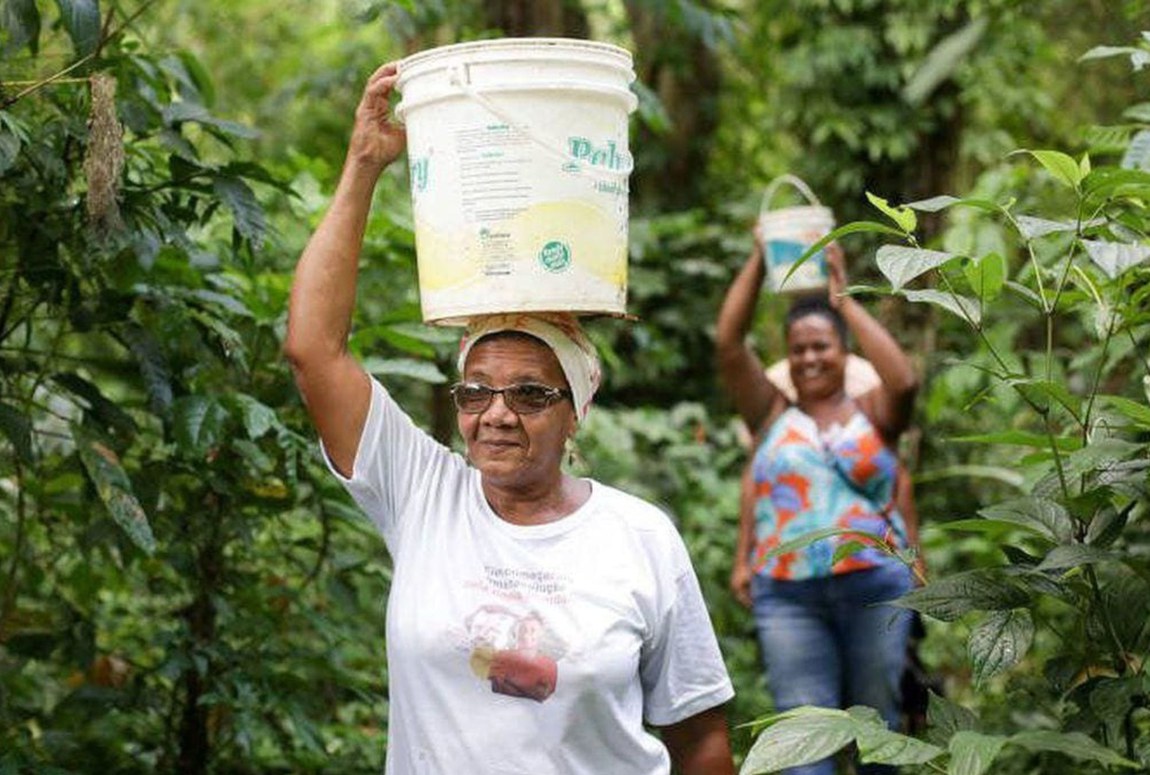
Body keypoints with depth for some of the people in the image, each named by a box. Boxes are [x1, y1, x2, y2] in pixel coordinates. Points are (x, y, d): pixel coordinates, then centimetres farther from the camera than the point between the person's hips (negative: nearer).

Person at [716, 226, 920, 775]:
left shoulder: (872, 415, 9)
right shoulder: (773, 416, 11)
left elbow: (904, 381, -13)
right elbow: (728, 343, 1)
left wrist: (844, 300, -7)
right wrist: (759, 261, -1)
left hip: (875, 586, 0)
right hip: (788, 593, 0)